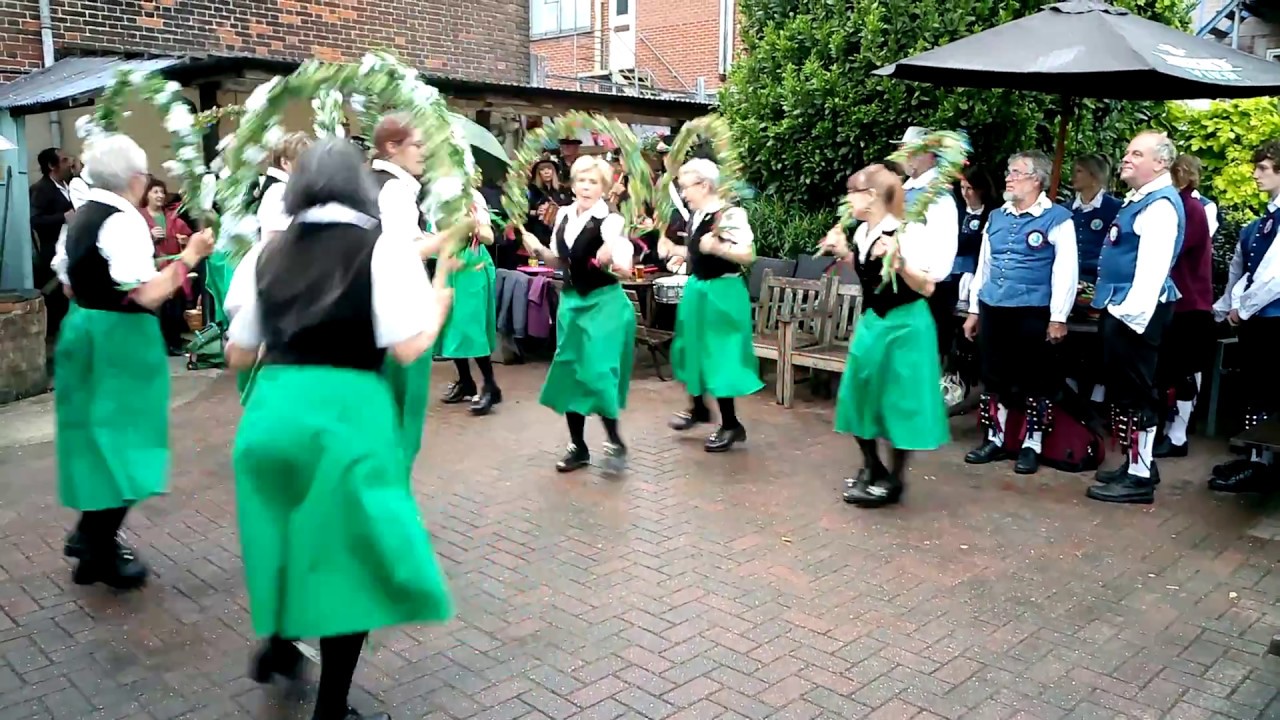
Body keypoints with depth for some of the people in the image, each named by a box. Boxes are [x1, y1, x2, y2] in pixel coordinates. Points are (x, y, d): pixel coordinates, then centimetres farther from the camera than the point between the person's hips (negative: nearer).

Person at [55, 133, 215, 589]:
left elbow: (69, 283, 17)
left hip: (83, 329, 9)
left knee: (100, 433, 20)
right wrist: (188, 258, -19)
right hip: (118, 338, -9)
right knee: (117, 437, 1)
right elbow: (147, 295, -26)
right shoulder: (124, 221, -19)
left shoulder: (81, 218, 10)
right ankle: (100, 554, 11)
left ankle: (90, 535, 32)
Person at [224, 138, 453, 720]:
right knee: (346, 550, 9)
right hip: (347, 412, -4)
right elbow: (407, 349, -12)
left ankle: (278, 645, 41)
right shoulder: (384, 249, -5)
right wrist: (438, 305, 6)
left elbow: (238, 355, 11)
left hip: (272, 409, 5)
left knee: (297, 532, 27)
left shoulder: (267, 254, 8)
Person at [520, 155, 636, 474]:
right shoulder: (563, 215, 4)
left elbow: (625, 270, -24)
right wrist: (538, 250, -2)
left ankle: (616, 442, 9)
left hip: (604, 304, -6)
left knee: (597, 373, -13)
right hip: (571, 301, 7)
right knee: (568, 373, 9)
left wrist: (611, 261, -45)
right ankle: (578, 446, 23)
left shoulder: (610, 221, -14)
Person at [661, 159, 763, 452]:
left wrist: (717, 247, -37)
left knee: (718, 355, -3)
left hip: (721, 293, -9)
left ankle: (731, 424, 10)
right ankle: (698, 408, 38)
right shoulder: (696, 216, 7)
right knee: (694, 350, 18)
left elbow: (748, 255, -25)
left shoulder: (731, 215, -18)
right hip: (697, 289, 9)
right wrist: (676, 250, 8)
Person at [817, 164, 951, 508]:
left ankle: (894, 480, 17)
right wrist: (844, 253, 10)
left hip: (903, 326, -8)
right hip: (871, 322, 8)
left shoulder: (908, 233, -19)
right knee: (860, 395, 13)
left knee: (898, 401, 2)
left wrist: (899, 262, -34)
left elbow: (927, 288, -20)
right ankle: (872, 466, 32)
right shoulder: (862, 232, 4)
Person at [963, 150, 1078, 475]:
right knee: (994, 378, 11)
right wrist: (974, 310, 15)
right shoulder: (996, 218, 13)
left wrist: (1058, 317, -12)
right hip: (992, 310, 6)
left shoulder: (1056, 218, -5)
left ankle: (1031, 446, 15)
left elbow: (1066, 271, -8)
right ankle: (995, 439, 22)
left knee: (1034, 382, 4)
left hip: (1032, 313, -5)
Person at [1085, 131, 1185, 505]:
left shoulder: (1161, 204, -14)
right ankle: (1135, 463, 28)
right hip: (1119, 307, 10)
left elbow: (1152, 266, -22)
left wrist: (1131, 312, -25)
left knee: (1134, 393, -4)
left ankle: (1140, 477, 4)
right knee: (1121, 389, 16)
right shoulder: (1137, 200, 16)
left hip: (1135, 312, -10)